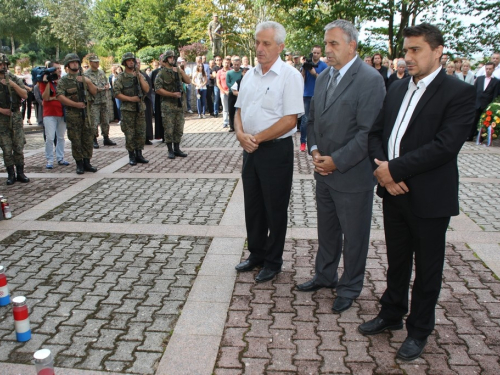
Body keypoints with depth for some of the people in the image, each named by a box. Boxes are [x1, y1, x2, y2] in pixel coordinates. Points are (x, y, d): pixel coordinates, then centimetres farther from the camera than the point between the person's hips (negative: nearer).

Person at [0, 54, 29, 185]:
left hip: (16, 116, 1)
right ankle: (11, 174, 9)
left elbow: (25, 95, -6)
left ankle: (20, 173, 11)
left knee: (19, 147, 3)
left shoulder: (15, 79, 4)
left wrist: (13, 85, -17)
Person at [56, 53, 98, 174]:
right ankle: (79, 164, 9)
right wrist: (76, 104, -16)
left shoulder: (84, 78, 14)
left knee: (88, 138, 5)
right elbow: (60, 96, -11)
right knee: (76, 140, 0)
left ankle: (87, 163, 15)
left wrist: (88, 82, -7)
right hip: (72, 114, -4)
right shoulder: (63, 81, 0)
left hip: (86, 112, 4)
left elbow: (94, 92, 10)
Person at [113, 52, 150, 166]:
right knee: (130, 134, 0)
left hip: (140, 108, 4)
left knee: (141, 133, 5)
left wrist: (139, 76, -7)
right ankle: (131, 156, 10)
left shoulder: (139, 75, 11)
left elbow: (146, 89, -1)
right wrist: (130, 98, -15)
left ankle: (139, 155, 16)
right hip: (127, 109, -4)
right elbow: (117, 94, -7)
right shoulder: (120, 77, -1)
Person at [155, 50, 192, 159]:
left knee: (179, 129, 9)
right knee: (169, 129, -1)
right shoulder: (161, 74, -5)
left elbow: (188, 81, 6)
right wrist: (173, 94, -17)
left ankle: (177, 149, 19)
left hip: (179, 104, 5)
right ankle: (170, 151, 8)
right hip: (168, 105, -5)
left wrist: (180, 71, -4)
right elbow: (158, 89, -13)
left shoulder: (178, 71, 12)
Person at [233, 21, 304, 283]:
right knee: (252, 205, 16)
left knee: (275, 209, 6)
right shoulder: (250, 75, 10)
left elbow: (290, 119, -17)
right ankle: (256, 254, 33)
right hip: (250, 150, 7)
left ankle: (273, 261, 23)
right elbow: (239, 109, 14)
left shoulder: (289, 75, -11)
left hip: (276, 150, -6)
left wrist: (257, 138, -15)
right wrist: (240, 133, -7)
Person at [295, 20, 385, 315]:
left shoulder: (370, 79, -14)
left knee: (354, 235, 9)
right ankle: (325, 275, 39)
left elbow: (368, 132, -19)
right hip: (324, 171, 7)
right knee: (326, 229, 20)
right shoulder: (324, 77, 10)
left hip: (352, 174, -7)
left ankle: (350, 286, 27)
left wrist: (337, 161, -18)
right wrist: (314, 150, -2)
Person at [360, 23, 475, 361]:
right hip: (394, 191, 6)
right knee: (396, 260, 20)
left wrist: (395, 168, -21)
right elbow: (376, 132, 7)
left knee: (427, 269, 11)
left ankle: (419, 331, 29)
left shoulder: (458, 93, -11)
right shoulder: (397, 88, 9)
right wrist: (382, 168, -10)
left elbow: (446, 145, -22)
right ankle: (391, 314, 39)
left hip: (429, 197, -5)